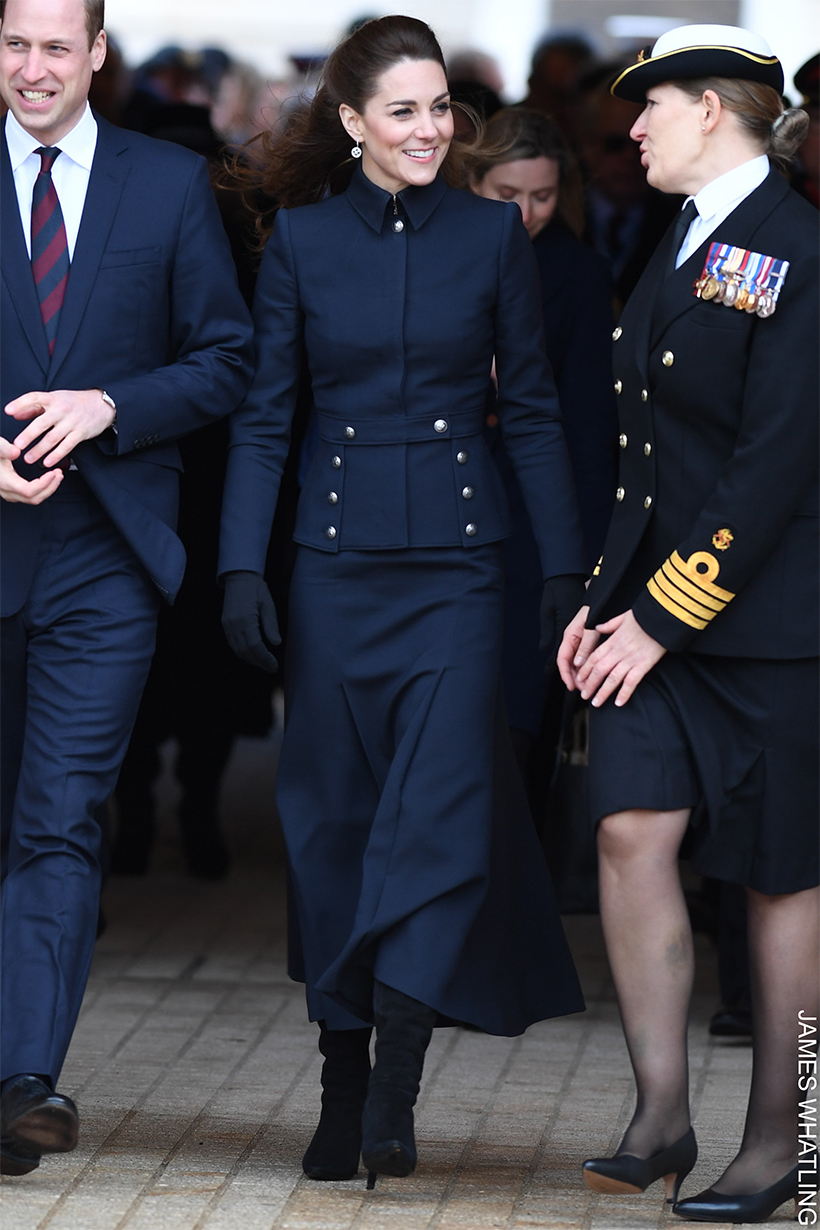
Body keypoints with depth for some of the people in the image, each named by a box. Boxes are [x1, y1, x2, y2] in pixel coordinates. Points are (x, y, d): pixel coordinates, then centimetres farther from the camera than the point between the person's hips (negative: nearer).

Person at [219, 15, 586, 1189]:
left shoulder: (493, 233, 2)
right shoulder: (301, 239, 3)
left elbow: (532, 409, 5)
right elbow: (262, 416, 3)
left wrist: (565, 566, 1)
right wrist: (243, 567, -6)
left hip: (458, 562, -1)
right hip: (338, 556, 1)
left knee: (442, 812, -12)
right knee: (336, 819, 6)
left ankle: (396, 1091, -12)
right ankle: (342, 1086, 16)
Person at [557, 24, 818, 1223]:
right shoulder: (684, 246, 14)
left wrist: (668, 616, -17)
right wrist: (607, 596, 9)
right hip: (656, 595, 7)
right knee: (633, 830, -6)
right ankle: (662, 1115, -1)